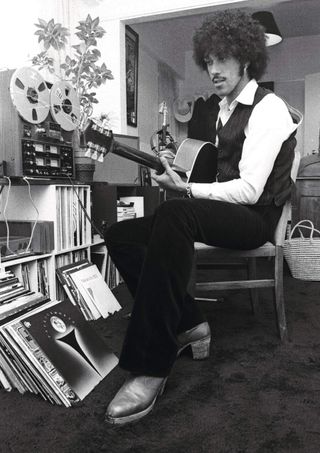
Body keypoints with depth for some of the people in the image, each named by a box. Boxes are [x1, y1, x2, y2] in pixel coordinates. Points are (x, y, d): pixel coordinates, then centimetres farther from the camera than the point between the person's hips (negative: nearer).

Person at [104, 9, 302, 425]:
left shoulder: (268, 108, -7)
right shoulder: (226, 109, 20)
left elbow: (249, 190, -18)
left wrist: (187, 190, -25)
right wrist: (178, 169, 7)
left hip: (255, 218, -8)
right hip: (222, 214, 8)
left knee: (175, 212, -40)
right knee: (120, 236, -6)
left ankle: (152, 366, -35)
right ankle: (187, 323, -9)